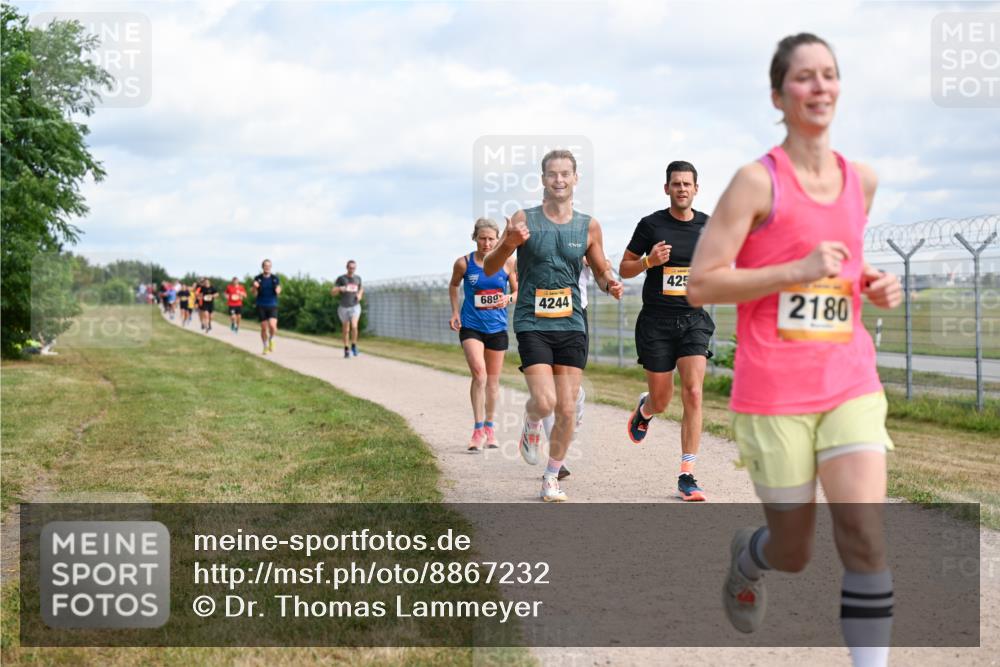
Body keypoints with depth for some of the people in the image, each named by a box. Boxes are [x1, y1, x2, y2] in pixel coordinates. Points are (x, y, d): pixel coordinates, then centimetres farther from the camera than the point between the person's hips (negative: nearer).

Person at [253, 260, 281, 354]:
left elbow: (278, 292, 3)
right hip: (261, 306, 0)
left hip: (272, 305, 0)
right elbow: (255, 295, 1)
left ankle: (271, 340, 12)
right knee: (264, 328, 2)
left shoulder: (275, 278, 1)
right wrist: (255, 287, -18)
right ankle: (265, 347, 19)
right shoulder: (258, 279, 0)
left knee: (272, 326, -18)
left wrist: (278, 290, -20)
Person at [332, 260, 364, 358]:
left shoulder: (358, 278, 5)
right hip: (344, 307, 0)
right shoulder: (341, 278, -4)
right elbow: (332, 292, -7)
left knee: (354, 326, -21)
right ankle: (346, 350, 22)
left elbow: (361, 288, 25)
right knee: (346, 330, 7)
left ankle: (354, 346, -2)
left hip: (355, 306, 0)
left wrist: (360, 295, 2)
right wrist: (339, 289, -28)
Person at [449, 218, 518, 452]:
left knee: (493, 380, 12)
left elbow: (518, 292, 7)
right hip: (470, 325, -2)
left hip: (497, 327, 2)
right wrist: (455, 313, 4)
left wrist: (509, 298, -15)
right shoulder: (464, 263, -5)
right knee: (479, 373, -20)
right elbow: (453, 286, 13)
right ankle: (478, 429, -14)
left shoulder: (507, 262, -3)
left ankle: (489, 427, 30)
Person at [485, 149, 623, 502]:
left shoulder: (588, 226, 5)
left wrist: (610, 284, -7)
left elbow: (602, 271, 17)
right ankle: (531, 422, 19)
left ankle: (552, 476, 20)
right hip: (532, 324, -2)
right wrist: (508, 244, -20)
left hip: (571, 326, 3)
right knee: (545, 402, -17)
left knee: (567, 409, 1)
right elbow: (489, 269, 0)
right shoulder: (525, 220, -1)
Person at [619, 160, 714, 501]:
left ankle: (687, 476, -8)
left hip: (694, 318, 1)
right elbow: (624, 269, 6)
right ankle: (644, 409, 45)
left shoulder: (710, 227, 5)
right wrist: (649, 260, -14)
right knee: (662, 400, 4)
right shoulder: (651, 225, 0)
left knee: (693, 394, -13)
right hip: (656, 322, -1)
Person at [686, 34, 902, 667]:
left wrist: (874, 285, 5)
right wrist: (797, 270, -21)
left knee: (866, 537, -13)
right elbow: (701, 285, -11)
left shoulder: (863, 180, 9)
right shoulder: (758, 181, -8)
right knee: (794, 554, 10)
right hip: (774, 394, -4)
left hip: (851, 385, 4)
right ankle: (746, 554, 46)